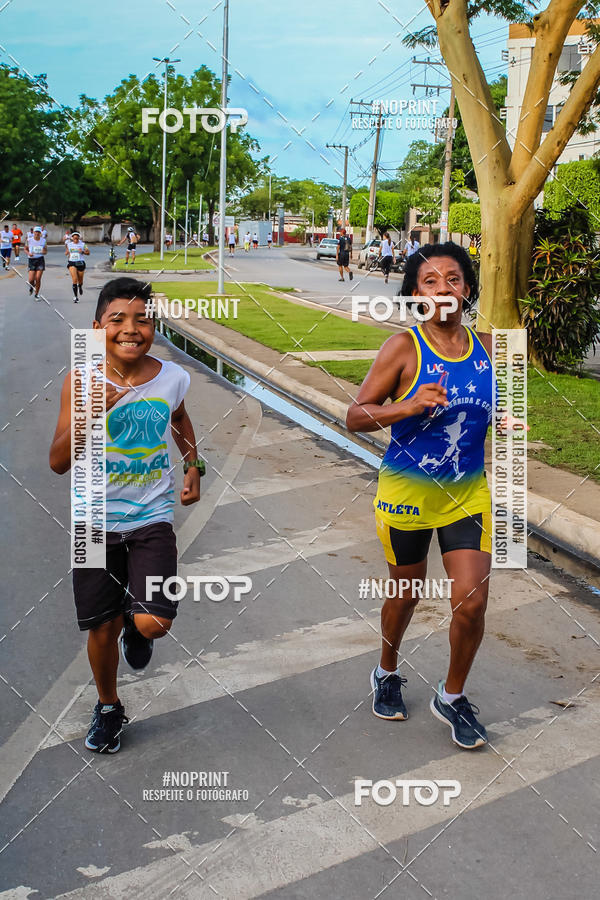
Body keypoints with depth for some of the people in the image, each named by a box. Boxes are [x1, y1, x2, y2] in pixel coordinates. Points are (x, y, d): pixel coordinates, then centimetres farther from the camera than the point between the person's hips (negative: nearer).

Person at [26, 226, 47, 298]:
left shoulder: (43, 240, 2)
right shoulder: (29, 240, -2)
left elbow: (46, 251, 12)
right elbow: (26, 249, 9)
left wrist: (44, 252, -11)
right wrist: (28, 253, -12)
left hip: (40, 260, 1)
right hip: (31, 260, -1)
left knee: (38, 279, -7)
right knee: (31, 280, -9)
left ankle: (37, 294, 12)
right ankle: (32, 286, 29)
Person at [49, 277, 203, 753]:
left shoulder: (173, 377, -5)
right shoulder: (82, 383, -11)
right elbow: (59, 462, -14)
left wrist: (194, 467, 12)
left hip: (153, 520, 1)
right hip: (97, 522, 0)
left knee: (153, 623, -13)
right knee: (103, 627, 9)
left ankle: (138, 628, 27)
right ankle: (108, 707, 38)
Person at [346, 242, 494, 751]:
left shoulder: (486, 346, -1)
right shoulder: (403, 348, -13)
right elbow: (356, 417, -14)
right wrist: (409, 406, -29)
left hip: (469, 493, 3)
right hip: (408, 491, -2)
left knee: (472, 601, -4)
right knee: (406, 593, 15)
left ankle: (452, 697, 21)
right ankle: (388, 673, 44)